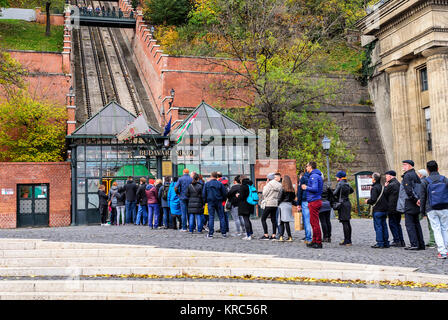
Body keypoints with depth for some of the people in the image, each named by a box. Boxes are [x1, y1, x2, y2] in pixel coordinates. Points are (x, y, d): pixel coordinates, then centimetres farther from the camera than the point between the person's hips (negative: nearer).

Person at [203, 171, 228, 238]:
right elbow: (225, 194, 0)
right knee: (221, 217, 6)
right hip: (219, 202, 0)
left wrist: (206, 201, 10)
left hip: (210, 202, 0)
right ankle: (223, 233, 6)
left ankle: (210, 234, 0)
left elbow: (203, 194, 0)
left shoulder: (207, 184, -1)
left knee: (211, 218, 2)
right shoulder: (220, 184, -2)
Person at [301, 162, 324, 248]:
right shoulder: (318, 175, 18)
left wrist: (306, 188, -10)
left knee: (315, 222, -7)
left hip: (314, 201, -10)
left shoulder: (314, 176, -14)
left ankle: (318, 242, -5)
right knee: (313, 222, 15)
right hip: (316, 201, 10)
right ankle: (314, 241, 20)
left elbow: (315, 189, -24)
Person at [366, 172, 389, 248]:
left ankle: (380, 243, -5)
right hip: (384, 209, 8)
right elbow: (386, 198, 17)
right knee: (384, 226, 12)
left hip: (377, 210, -8)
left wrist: (367, 201, 0)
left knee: (378, 226, -4)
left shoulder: (374, 188, -13)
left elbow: (373, 199, -20)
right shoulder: (382, 187, 12)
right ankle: (386, 243, 15)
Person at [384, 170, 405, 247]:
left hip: (392, 208, -9)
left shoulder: (391, 185, -16)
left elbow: (384, 194, -9)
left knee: (392, 224, -2)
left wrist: (385, 186, 3)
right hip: (399, 208, 9)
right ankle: (401, 241, 14)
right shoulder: (398, 184, 13)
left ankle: (397, 241, -4)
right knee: (397, 224, 14)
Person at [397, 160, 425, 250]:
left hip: (409, 203, -9)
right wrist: (417, 199, 13)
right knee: (416, 223, 12)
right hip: (416, 205, 9)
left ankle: (414, 244, -8)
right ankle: (421, 244, 14)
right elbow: (421, 189, 18)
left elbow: (408, 190, -22)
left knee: (409, 224, -6)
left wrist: (414, 199, -17)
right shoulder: (415, 175, 17)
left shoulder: (407, 176, -12)